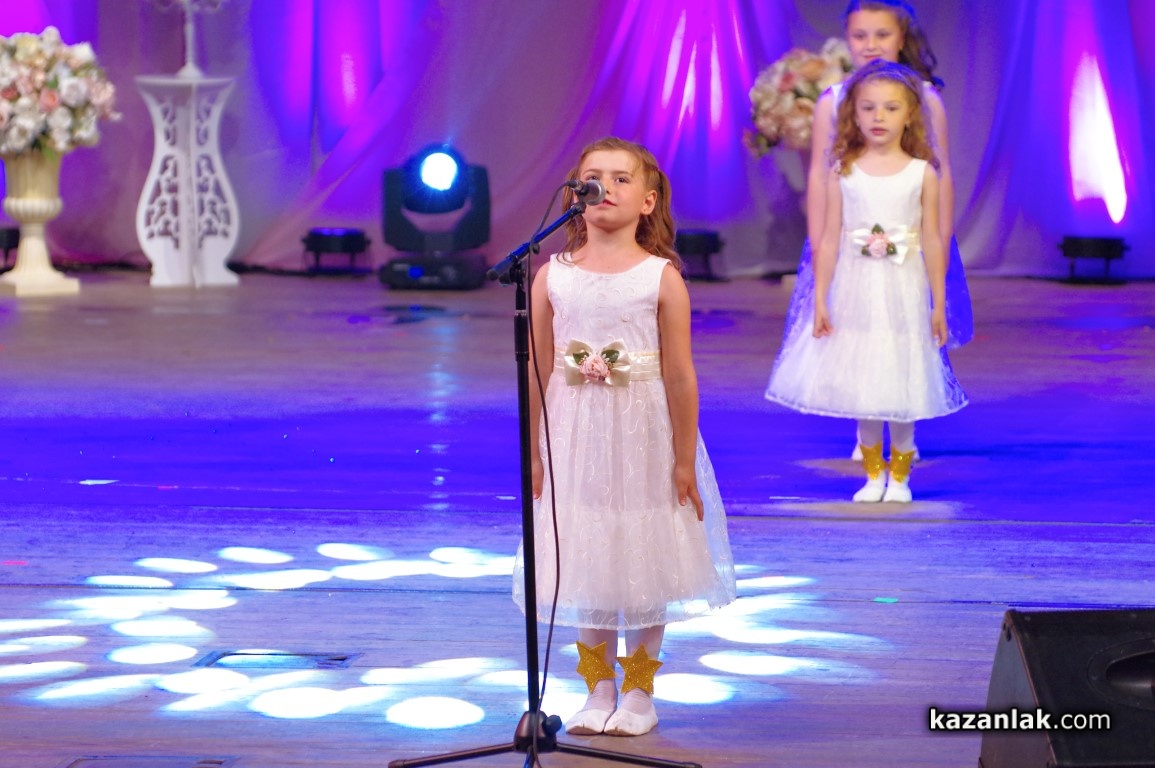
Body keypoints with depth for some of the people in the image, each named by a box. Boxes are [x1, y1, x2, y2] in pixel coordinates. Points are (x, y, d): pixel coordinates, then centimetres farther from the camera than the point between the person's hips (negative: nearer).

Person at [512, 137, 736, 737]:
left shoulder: (661, 278, -8)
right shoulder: (552, 277, -1)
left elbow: (679, 376, -8)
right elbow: (538, 372, 3)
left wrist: (685, 461, -7)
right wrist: (534, 452, 4)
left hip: (643, 439, -2)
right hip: (574, 439, 2)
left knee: (643, 557, 7)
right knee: (583, 561, 10)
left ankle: (638, 692, 22)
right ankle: (598, 689, 24)